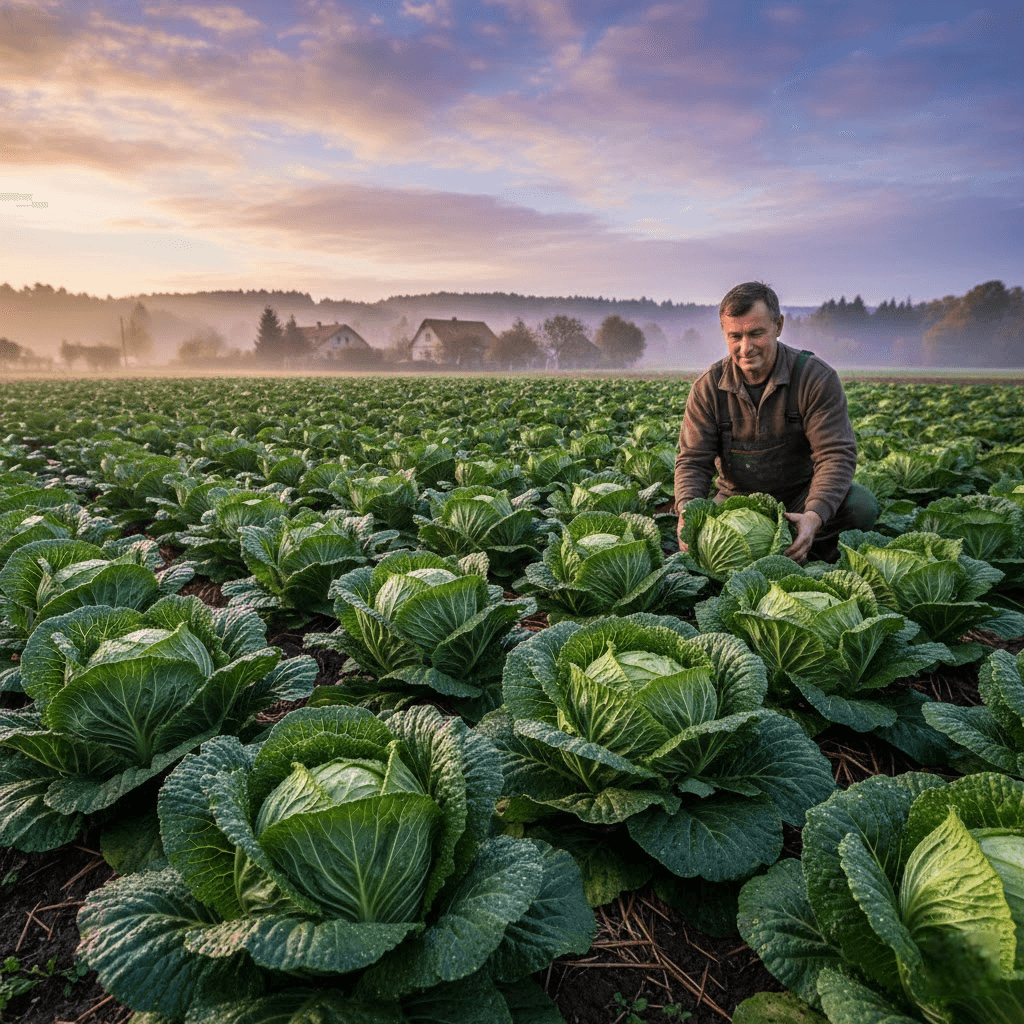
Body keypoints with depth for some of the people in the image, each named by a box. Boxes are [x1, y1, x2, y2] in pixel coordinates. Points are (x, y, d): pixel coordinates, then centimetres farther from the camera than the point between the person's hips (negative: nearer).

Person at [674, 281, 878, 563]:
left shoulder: (816, 377, -13)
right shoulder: (708, 387, -7)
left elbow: (836, 454, -19)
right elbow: (693, 460, -8)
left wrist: (815, 514, -38)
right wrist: (687, 511, -29)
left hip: (801, 497, -1)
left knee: (861, 505, -29)